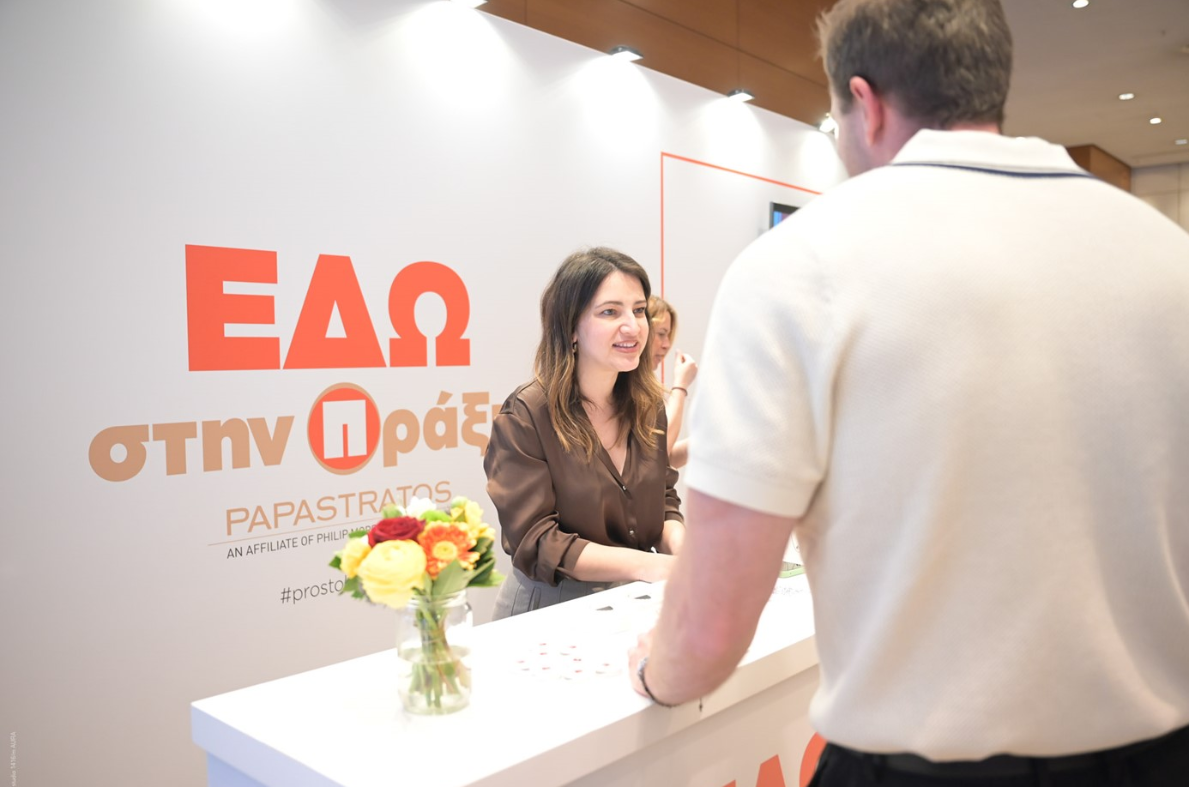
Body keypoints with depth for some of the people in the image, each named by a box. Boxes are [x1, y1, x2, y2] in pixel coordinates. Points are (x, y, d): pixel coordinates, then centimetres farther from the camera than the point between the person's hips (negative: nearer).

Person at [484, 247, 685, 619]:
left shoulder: (649, 406, 4)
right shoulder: (524, 418, -14)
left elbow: (664, 501, 10)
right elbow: (535, 543, -17)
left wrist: (680, 547, -14)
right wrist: (643, 564, -26)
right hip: (551, 609, -4)